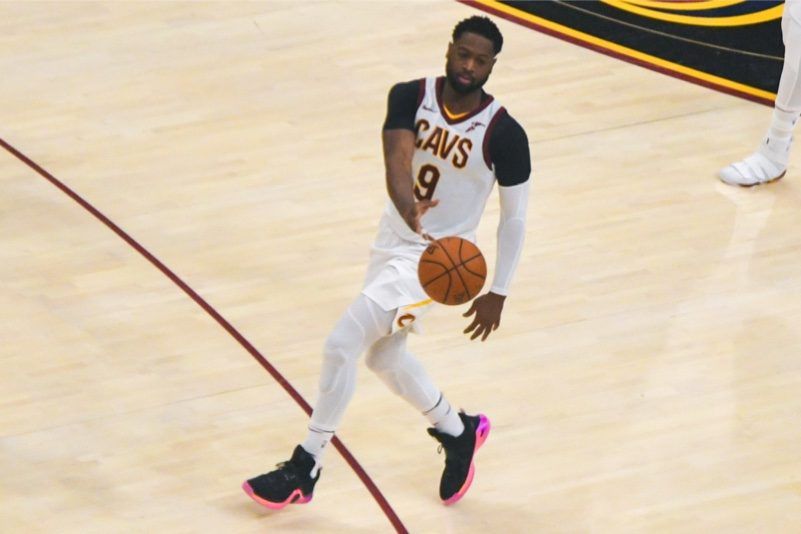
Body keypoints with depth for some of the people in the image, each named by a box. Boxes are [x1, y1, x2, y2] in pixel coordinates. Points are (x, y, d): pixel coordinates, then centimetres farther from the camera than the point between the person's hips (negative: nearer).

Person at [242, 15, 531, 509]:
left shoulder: (504, 134, -18)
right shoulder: (411, 97, -11)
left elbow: (515, 217, -7)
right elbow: (397, 157, -28)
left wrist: (499, 293, -6)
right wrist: (407, 208, -50)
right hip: (395, 238, 6)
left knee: (342, 345, -13)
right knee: (383, 356, 22)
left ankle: (304, 471, 1)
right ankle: (458, 432, 46)